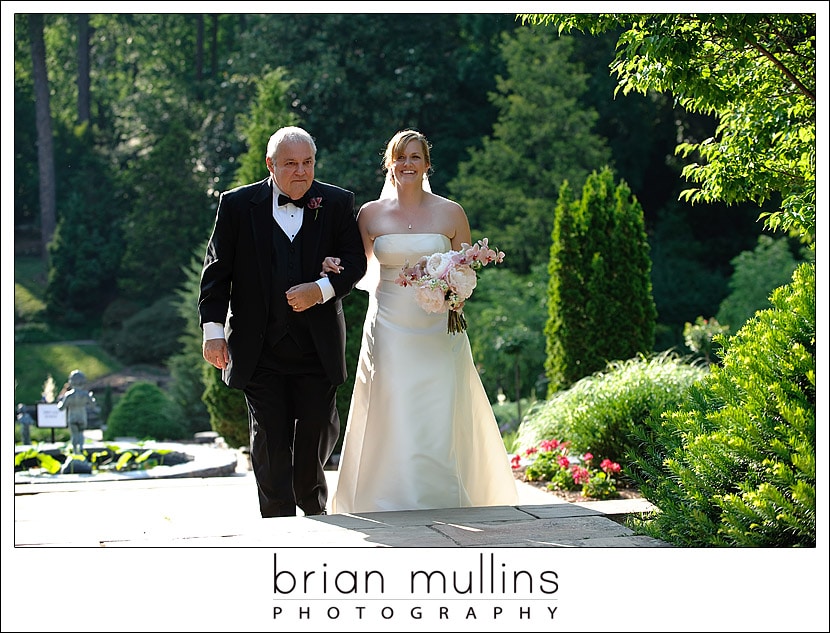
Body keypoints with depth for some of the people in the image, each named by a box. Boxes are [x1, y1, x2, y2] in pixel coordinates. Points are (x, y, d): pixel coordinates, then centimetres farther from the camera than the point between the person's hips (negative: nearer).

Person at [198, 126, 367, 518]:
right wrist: (213, 330, -4)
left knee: (317, 437, 8)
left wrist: (321, 290, -16)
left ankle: (315, 511, 31)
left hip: (317, 348, 1)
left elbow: (355, 261, 2)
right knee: (269, 443, -1)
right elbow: (216, 272, 2)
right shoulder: (237, 205, 2)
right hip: (259, 349, -1)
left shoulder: (337, 203, 5)